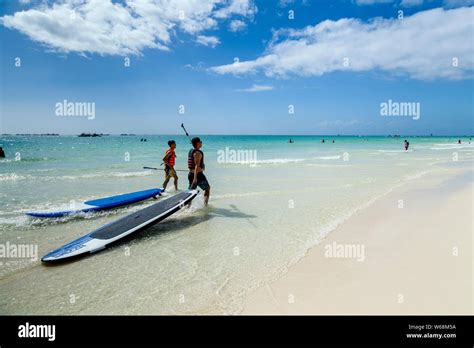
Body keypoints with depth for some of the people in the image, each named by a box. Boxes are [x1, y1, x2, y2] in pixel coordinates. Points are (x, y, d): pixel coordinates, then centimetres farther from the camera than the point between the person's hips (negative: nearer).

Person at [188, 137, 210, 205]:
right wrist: (195, 177, -34)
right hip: (198, 175, -8)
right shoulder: (198, 153, -18)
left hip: (191, 174, 8)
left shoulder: (191, 151, 10)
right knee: (207, 188, 11)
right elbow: (197, 166, -27)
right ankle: (205, 204, 13)